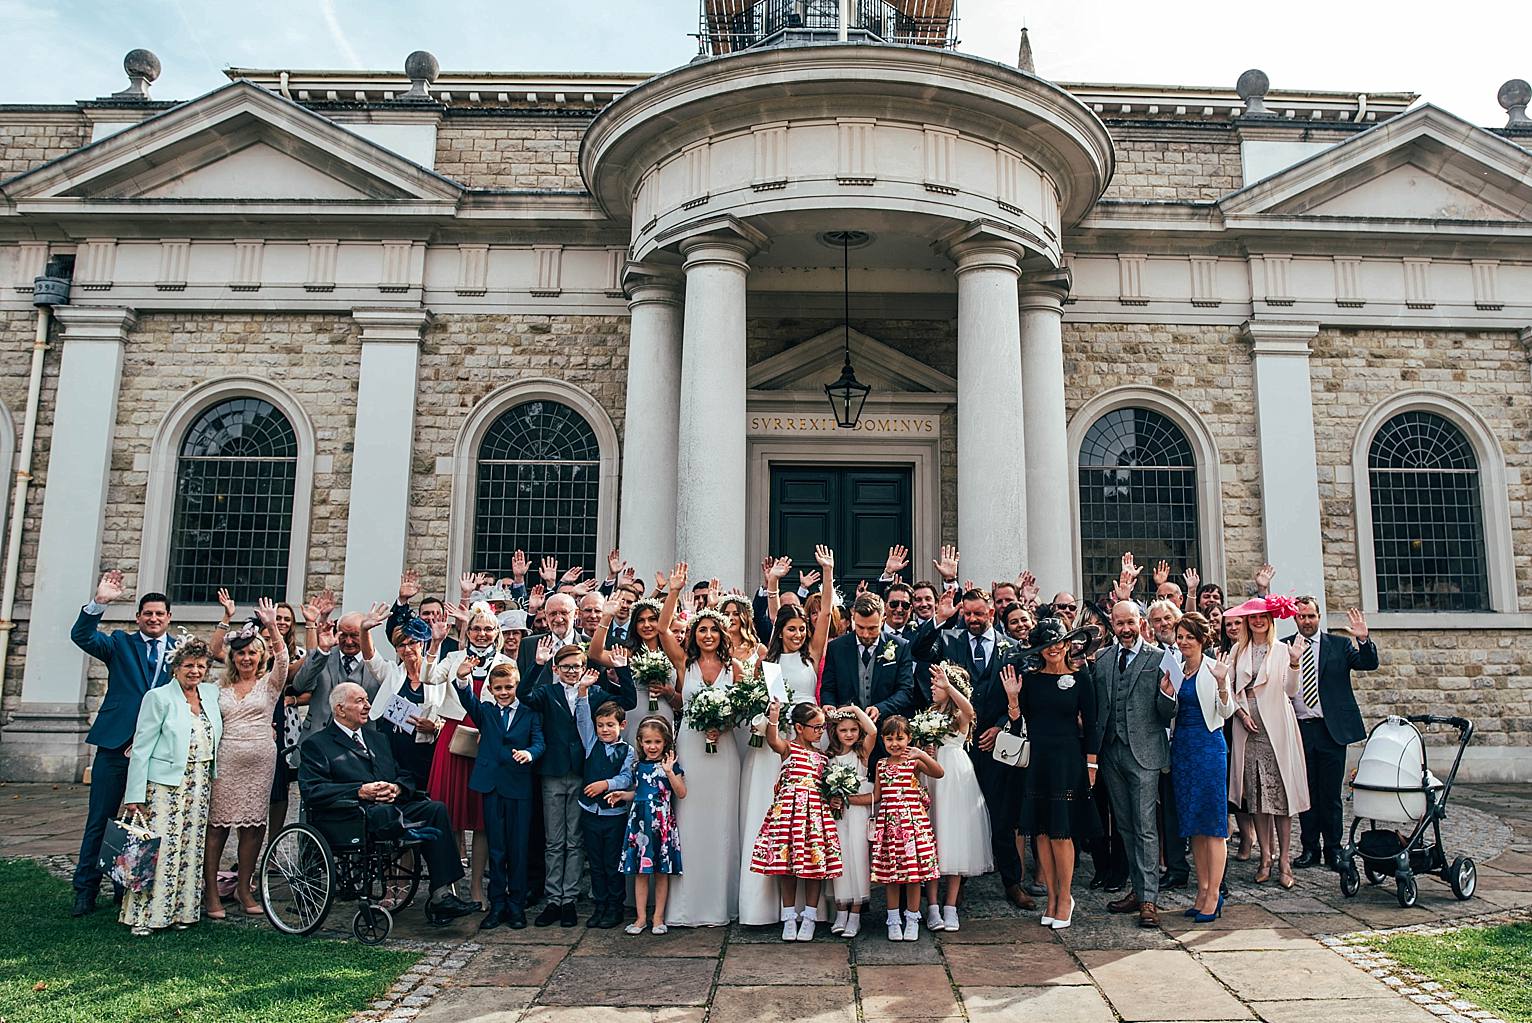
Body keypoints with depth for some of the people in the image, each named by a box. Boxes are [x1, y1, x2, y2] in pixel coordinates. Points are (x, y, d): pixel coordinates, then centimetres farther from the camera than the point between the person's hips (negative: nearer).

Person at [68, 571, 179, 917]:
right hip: (116, 744, -1)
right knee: (100, 819, 4)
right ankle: (86, 891, 15)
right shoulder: (121, 643, 7)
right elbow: (81, 635, -9)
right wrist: (100, 602, -23)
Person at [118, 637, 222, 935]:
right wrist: (134, 796, -10)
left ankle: (181, 910, 16)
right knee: (159, 847, -7)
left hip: (201, 784, 5)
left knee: (191, 848, 7)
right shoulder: (158, 697, -4)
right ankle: (143, 915, 3)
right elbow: (142, 748, -6)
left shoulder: (211, 693, 11)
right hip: (165, 784, -5)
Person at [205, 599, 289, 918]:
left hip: (260, 761, 0)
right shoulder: (220, 686, 13)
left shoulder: (269, 684, 7)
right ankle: (211, 891, 7)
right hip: (225, 760, 0)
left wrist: (272, 627, -24)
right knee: (217, 823, -1)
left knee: (253, 825, 4)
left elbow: (282, 659, -12)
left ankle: (243, 888, 17)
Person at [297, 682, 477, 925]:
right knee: (381, 813, -41)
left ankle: (441, 895, -27)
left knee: (436, 808, -22)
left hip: (392, 805, 6)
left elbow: (404, 777, 23)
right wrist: (360, 792, -17)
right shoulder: (316, 745, 8)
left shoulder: (377, 738, 28)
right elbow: (311, 791, -8)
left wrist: (397, 789, -3)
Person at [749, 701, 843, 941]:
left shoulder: (822, 757, 15)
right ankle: (789, 917, 14)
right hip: (789, 809, -3)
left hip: (816, 811, 4)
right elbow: (773, 741, -23)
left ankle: (809, 917, 14)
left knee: (815, 863, 2)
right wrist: (773, 719, -40)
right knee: (786, 860, 1)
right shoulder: (788, 747, 0)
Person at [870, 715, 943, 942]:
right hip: (888, 823, 3)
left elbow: (938, 773, -20)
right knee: (889, 873, 6)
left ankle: (912, 919, 18)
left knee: (914, 871, 3)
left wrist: (923, 755, -33)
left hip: (913, 821, -3)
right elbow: (876, 797, 13)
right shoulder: (881, 765, 9)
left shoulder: (915, 762, -2)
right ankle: (894, 920, 19)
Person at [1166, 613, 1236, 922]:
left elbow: (1226, 712, -10)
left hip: (1208, 745, -6)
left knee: (1213, 822, -2)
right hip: (1181, 746, 6)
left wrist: (1222, 683, -25)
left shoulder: (1214, 669, -6)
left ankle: (1213, 895, 4)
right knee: (1192, 822, 11)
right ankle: (1202, 889, 20)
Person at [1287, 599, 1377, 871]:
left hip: (1331, 729, -1)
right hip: (1298, 729, 1)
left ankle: (1333, 850, 18)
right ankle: (1310, 849, 19)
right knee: (1305, 794, 9)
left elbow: (1369, 664, -6)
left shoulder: (1340, 644, 6)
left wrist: (1364, 640, -21)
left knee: (1331, 795, 6)